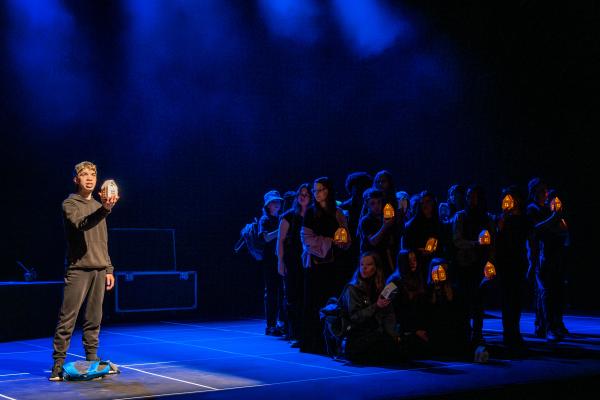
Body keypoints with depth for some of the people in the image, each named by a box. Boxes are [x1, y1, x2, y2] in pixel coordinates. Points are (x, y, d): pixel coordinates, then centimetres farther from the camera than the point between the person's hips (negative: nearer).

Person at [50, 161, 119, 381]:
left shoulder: (98, 206, 18)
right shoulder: (70, 204, -2)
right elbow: (80, 224, -25)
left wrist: (108, 268, 16)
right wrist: (104, 209, -40)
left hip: (98, 270, 6)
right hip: (78, 269, -6)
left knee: (94, 319, 8)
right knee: (67, 318, -8)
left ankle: (92, 359, 15)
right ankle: (58, 363, -4)